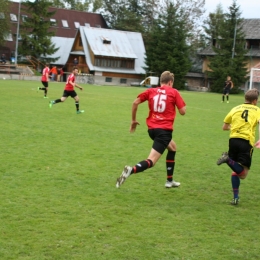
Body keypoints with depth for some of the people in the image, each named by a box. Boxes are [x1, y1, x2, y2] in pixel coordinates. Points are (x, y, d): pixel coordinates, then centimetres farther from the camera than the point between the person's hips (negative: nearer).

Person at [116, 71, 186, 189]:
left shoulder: (151, 91, 10)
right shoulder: (174, 92, 1)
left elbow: (135, 102, 2)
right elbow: (183, 111, 0)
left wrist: (133, 120, 13)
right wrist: (180, 103, 21)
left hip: (151, 128, 6)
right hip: (164, 130, -6)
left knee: (172, 147, 31)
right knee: (151, 161, -11)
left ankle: (169, 181, 31)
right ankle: (131, 170, -40)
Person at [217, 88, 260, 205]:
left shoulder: (235, 109, 17)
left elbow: (224, 127, 24)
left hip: (233, 140, 4)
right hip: (246, 141, -4)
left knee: (236, 171, 19)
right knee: (243, 174, -1)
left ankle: (235, 197, 10)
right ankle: (228, 160, -25)